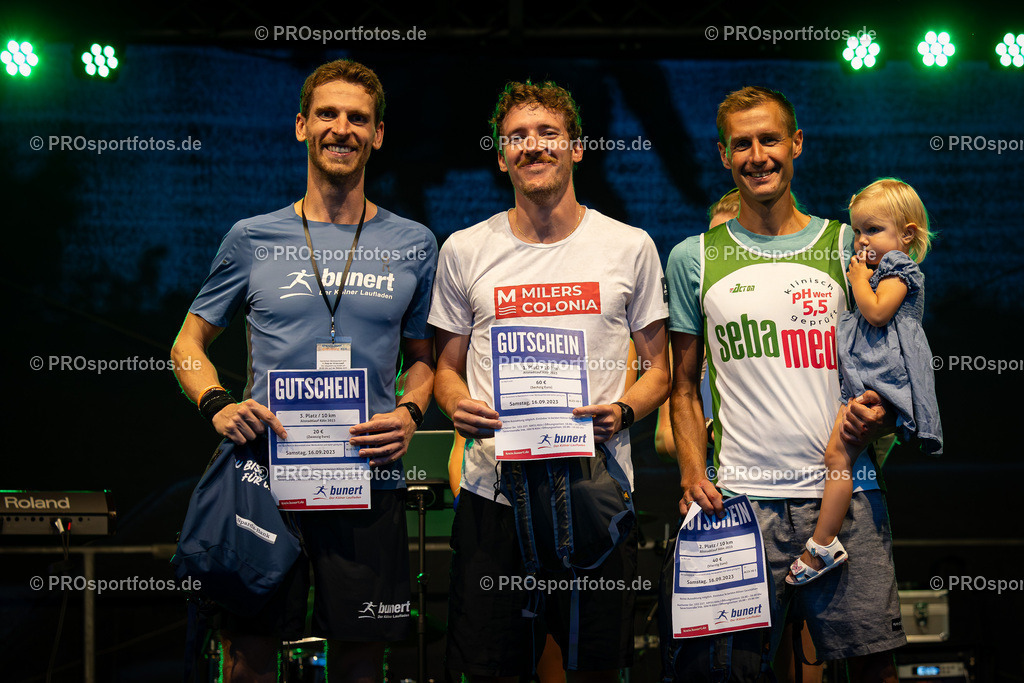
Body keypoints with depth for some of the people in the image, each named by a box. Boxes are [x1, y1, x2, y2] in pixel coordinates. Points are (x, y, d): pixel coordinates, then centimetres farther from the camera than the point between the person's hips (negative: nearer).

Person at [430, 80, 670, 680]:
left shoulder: (630, 247, 5)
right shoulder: (464, 251, 7)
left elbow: (658, 368, 10)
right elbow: (448, 367, 14)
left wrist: (623, 411, -12)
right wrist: (458, 405, -10)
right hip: (494, 490, 0)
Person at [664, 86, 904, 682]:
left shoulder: (847, 247, 10)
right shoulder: (694, 259, 9)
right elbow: (685, 388, 13)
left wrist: (880, 417, -7)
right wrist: (694, 475, -2)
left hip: (846, 492, 0)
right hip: (738, 498, 0)